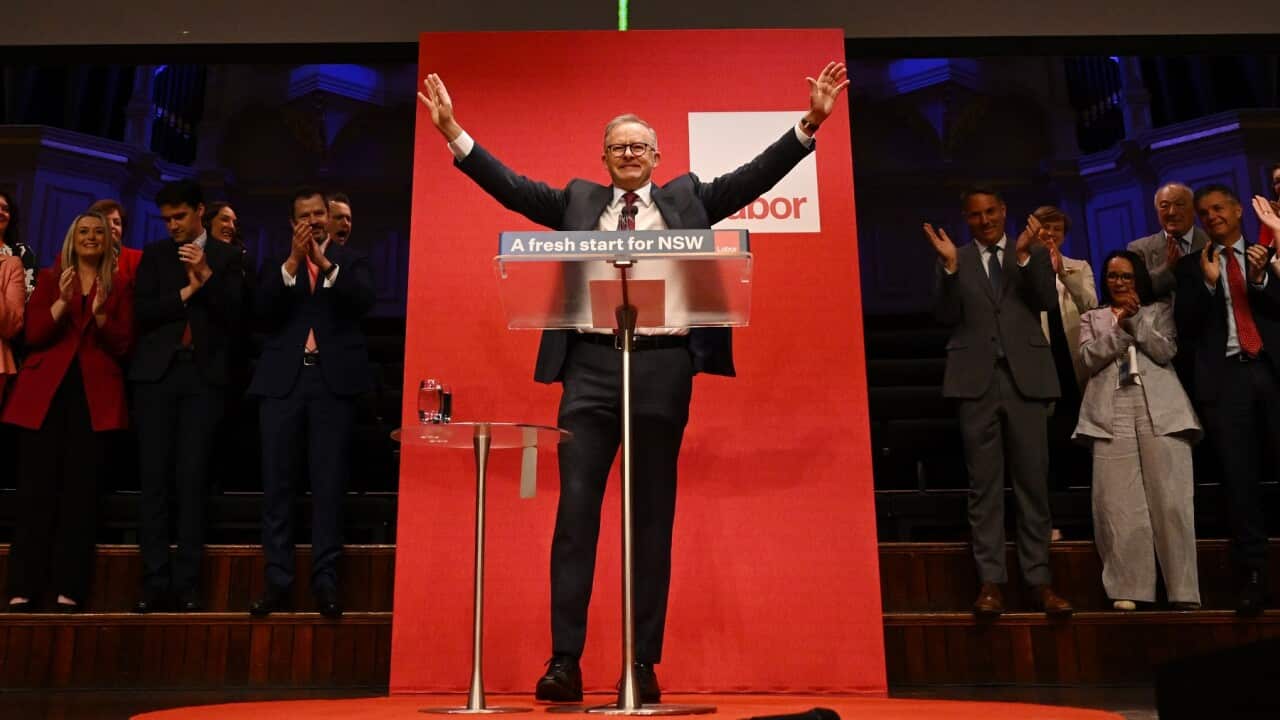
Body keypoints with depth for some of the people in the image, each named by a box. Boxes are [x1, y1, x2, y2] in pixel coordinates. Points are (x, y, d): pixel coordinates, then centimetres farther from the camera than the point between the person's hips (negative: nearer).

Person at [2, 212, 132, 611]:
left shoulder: (119, 289, 11)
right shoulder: (50, 279, 12)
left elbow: (122, 346, 2)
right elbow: (32, 335, 1)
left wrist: (101, 314, -14)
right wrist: (62, 302, -14)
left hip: (95, 395, 0)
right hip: (45, 392, 0)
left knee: (81, 489, -1)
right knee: (36, 487, -2)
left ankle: (70, 588, 1)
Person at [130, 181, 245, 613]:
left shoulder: (226, 257, 9)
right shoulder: (154, 254, 13)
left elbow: (236, 317, -2)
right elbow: (142, 312, 3)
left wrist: (207, 277, -12)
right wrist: (186, 292, -7)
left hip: (203, 376, -2)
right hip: (157, 373, 2)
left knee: (192, 480, -2)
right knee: (154, 479, -2)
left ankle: (187, 584, 1)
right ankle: (154, 582, 2)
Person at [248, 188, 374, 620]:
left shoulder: (350, 261, 11)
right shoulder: (278, 263, 14)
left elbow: (364, 301, -8)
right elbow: (263, 308, -3)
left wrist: (326, 265, -19)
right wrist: (293, 261, -12)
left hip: (333, 380, -2)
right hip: (283, 380, 2)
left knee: (328, 485, -2)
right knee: (277, 484, 2)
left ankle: (325, 581, 2)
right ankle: (277, 581, 8)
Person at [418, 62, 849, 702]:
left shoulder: (686, 198, 16)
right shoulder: (578, 201, 18)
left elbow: (754, 177, 11)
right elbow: (511, 187, 13)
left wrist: (808, 125, 2)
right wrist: (452, 131, 8)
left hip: (663, 365, 0)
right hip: (590, 365, 1)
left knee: (653, 517, 4)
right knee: (575, 512, -3)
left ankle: (645, 664, 11)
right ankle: (565, 660, 2)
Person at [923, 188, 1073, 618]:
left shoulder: (1034, 253, 11)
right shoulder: (955, 260, 10)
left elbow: (1049, 302, -3)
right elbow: (947, 317, -1)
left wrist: (1024, 255, -13)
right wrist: (950, 265, -12)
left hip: (1025, 377, 1)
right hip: (977, 380, 0)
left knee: (1033, 481, 3)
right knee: (984, 485, 1)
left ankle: (1038, 579, 10)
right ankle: (991, 580, 5)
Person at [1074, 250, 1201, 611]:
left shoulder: (1160, 310, 18)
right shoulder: (1093, 318, 21)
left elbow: (1165, 352, 2)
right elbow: (1090, 358, 3)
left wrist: (1136, 318, -4)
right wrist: (1119, 324, -4)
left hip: (1160, 411, 0)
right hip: (1112, 414, 1)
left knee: (1170, 501, -6)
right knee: (1119, 504, -6)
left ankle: (1182, 590, -2)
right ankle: (1128, 589, -3)